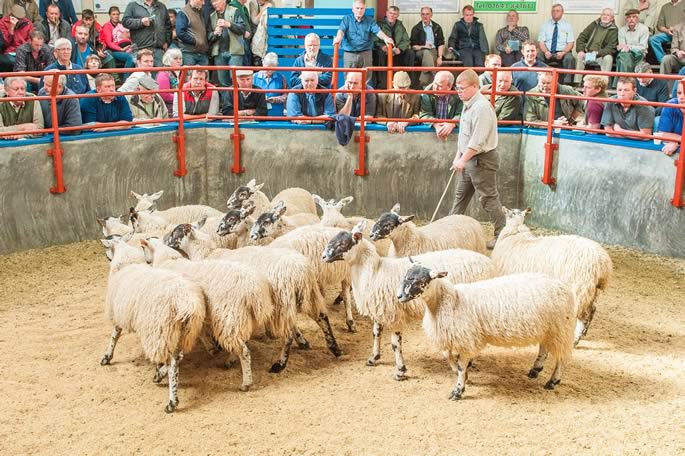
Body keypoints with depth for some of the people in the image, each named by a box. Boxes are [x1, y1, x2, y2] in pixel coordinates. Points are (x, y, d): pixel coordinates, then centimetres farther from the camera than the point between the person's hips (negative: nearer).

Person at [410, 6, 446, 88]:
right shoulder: (416, 28, 10)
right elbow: (413, 45, 7)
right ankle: (434, 80, -47)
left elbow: (441, 44, 8)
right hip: (420, 52, -2)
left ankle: (424, 82, -38)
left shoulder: (437, 27, 15)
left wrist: (440, 57, -6)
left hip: (434, 51, 2)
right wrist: (423, 47, -11)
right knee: (427, 52, -36)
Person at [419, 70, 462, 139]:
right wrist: (435, 124, -24)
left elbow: (461, 115, -10)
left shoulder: (457, 95, -7)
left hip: (453, 131, -1)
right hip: (431, 129, 1)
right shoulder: (427, 93, -4)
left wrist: (452, 124, -30)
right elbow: (424, 115, -6)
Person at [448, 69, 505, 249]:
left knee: (488, 198, -3)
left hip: (482, 160, -10)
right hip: (470, 158, 10)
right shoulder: (468, 105, 10)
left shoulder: (481, 107, -22)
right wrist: (458, 155, 16)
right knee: (461, 195, 18)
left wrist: (463, 159, -24)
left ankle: (502, 234, 5)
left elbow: (478, 140, -27)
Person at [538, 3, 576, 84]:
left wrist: (563, 53, -19)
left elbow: (570, 43, 2)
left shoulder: (567, 25, 9)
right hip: (547, 53, 1)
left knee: (569, 58, -35)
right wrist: (546, 52, -18)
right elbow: (541, 42, 3)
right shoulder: (545, 25, 12)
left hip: (562, 52, -1)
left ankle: (567, 83, -33)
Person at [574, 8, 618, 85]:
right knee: (579, 57, -27)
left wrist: (597, 53, -26)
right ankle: (577, 84, -29)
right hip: (587, 54, 3)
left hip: (601, 56, -2)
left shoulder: (614, 30, 1)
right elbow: (581, 38, 10)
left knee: (608, 58, -33)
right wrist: (581, 50, -9)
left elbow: (610, 48, -9)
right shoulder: (594, 25, 11)